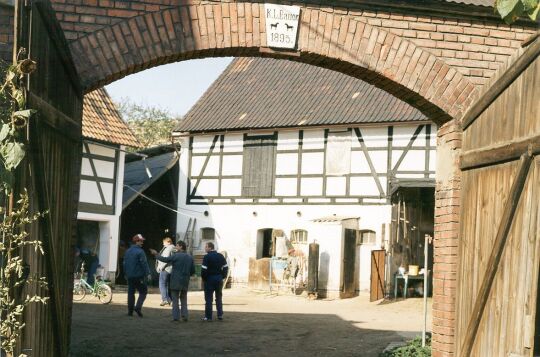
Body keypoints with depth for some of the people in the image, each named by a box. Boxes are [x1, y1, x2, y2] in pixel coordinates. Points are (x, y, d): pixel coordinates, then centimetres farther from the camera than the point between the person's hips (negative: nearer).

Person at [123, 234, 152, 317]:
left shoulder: (128, 251, 11)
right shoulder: (140, 251, -13)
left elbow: (125, 263, 18)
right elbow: (144, 263, -18)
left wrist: (126, 273, 26)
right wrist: (148, 273, -18)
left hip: (130, 276, 7)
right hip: (139, 276, -7)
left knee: (131, 292, 12)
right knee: (143, 292, 1)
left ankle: (130, 310, 13)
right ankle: (138, 307, -14)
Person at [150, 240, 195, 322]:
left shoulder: (176, 256, -13)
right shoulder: (190, 257, 5)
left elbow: (165, 259, -8)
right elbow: (193, 271, 7)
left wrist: (156, 254, 5)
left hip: (176, 281, -5)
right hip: (185, 282, 5)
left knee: (175, 300, 2)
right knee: (184, 299, 15)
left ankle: (176, 317, 0)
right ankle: (184, 316, 10)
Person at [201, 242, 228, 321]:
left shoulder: (207, 257, -11)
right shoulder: (220, 256, 6)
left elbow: (204, 269, -15)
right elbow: (225, 267, 7)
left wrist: (203, 278, -1)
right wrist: (222, 276, 12)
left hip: (209, 279, -5)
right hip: (219, 279, 5)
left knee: (208, 298, 0)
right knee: (219, 298, 14)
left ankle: (208, 316, 1)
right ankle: (220, 315, 12)